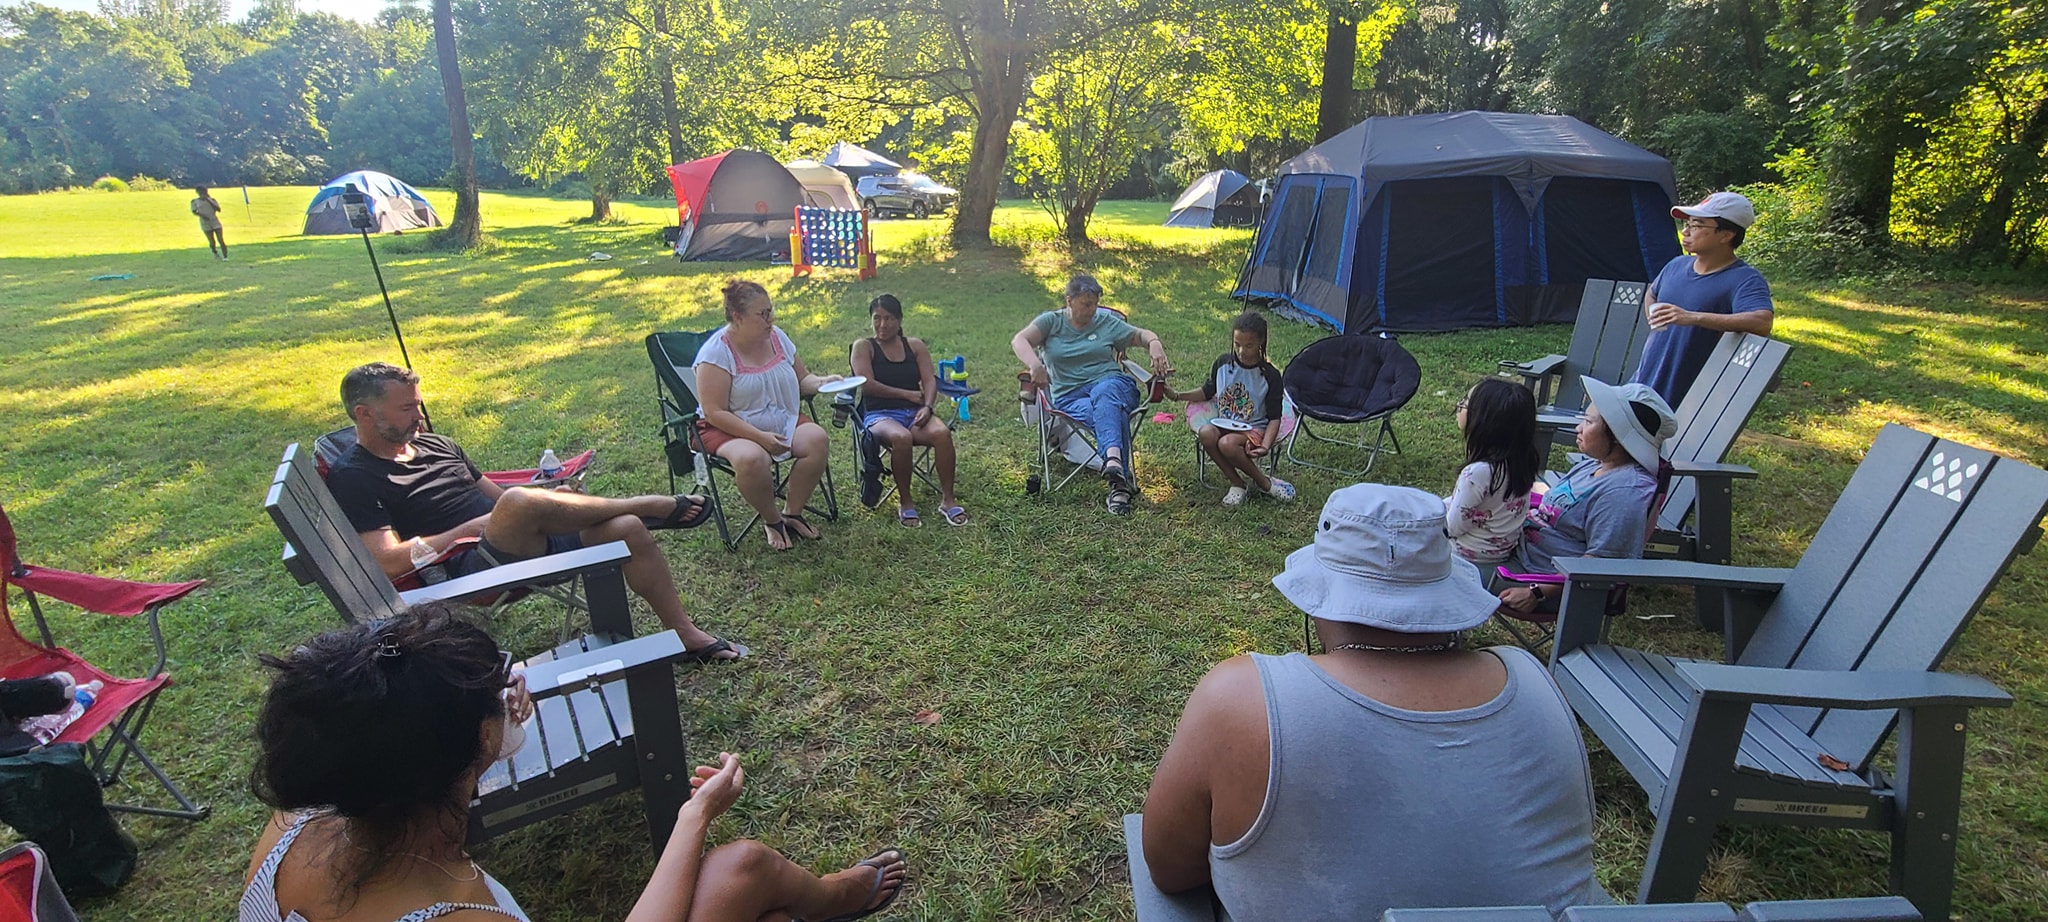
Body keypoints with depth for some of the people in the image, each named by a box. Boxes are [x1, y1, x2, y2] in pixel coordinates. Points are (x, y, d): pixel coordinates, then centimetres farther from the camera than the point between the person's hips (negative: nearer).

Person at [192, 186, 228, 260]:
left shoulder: (212, 200, 7)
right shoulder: (194, 201, 6)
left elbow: (218, 209, -5)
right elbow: (194, 211, 1)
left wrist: (209, 200, -8)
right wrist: (201, 215, -17)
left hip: (215, 222, 0)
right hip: (205, 224, 0)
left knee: (221, 240, -8)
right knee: (212, 242, -1)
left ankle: (225, 257, -6)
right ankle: (214, 252, 28)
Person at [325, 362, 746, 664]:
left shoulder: (435, 445, 20)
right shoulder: (353, 479, -3)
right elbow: (388, 562, -14)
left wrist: (551, 501, 2)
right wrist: (473, 528, -14)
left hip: (530, 543, 7)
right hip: (473, 569, -7)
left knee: (628, 530, -14)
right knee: (520, 503, -36)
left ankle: (687, 634, -3)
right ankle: (652, 506, -14)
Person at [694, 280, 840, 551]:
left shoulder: (777, 337, 4)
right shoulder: (716, 352, -14)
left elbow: (802, 380, 15)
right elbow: (715, 413, -18)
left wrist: (823, 381, -8)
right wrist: (760, 437, -26)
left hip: (785, 423, 6)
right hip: (731, 431, -5)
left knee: (817, 439, -24)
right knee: (752, 458, -37)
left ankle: (792, 513, -7)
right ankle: (771, 521, -9)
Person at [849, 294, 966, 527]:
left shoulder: (915, 345, 17)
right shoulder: (863, 346, 8)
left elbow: (930, 380, 6)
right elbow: (867, 384, -7)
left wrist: (926, 407, -14)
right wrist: (907, 394, -7)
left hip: (914, 413, 3)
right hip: (880, 415, -3)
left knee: (942, 433, -30)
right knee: (901, 438, -38)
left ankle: (948, 499, -21)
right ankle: (904, 503, -19)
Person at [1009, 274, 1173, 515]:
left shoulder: (1107, 322, 20)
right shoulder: (1051, 321, 13)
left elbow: (1142, 335, 22)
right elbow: (1019, 340, -3)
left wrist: (1155, 346, -4)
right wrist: (1034, 365, -24)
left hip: (1112, 384, 1)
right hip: (1070, 398, -1)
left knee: (1103, 396, -39)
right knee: (1110, 414, -36)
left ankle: (1113, 458, -63)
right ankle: (1121, 482, -52)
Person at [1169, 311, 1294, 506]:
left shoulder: (1270, 375, -7)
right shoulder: (1223, 363, 3)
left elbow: (1274, 417, -4)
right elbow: (1207, 391, 20)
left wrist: (1265, 446, -22)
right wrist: (1177, 396, 4)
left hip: (1254, 430, -4)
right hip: (1223, 424, 4)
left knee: (1227, 443, -37)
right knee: (1206, 433, -32)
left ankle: (1263, 482, -10)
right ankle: (1236, 483, -14)